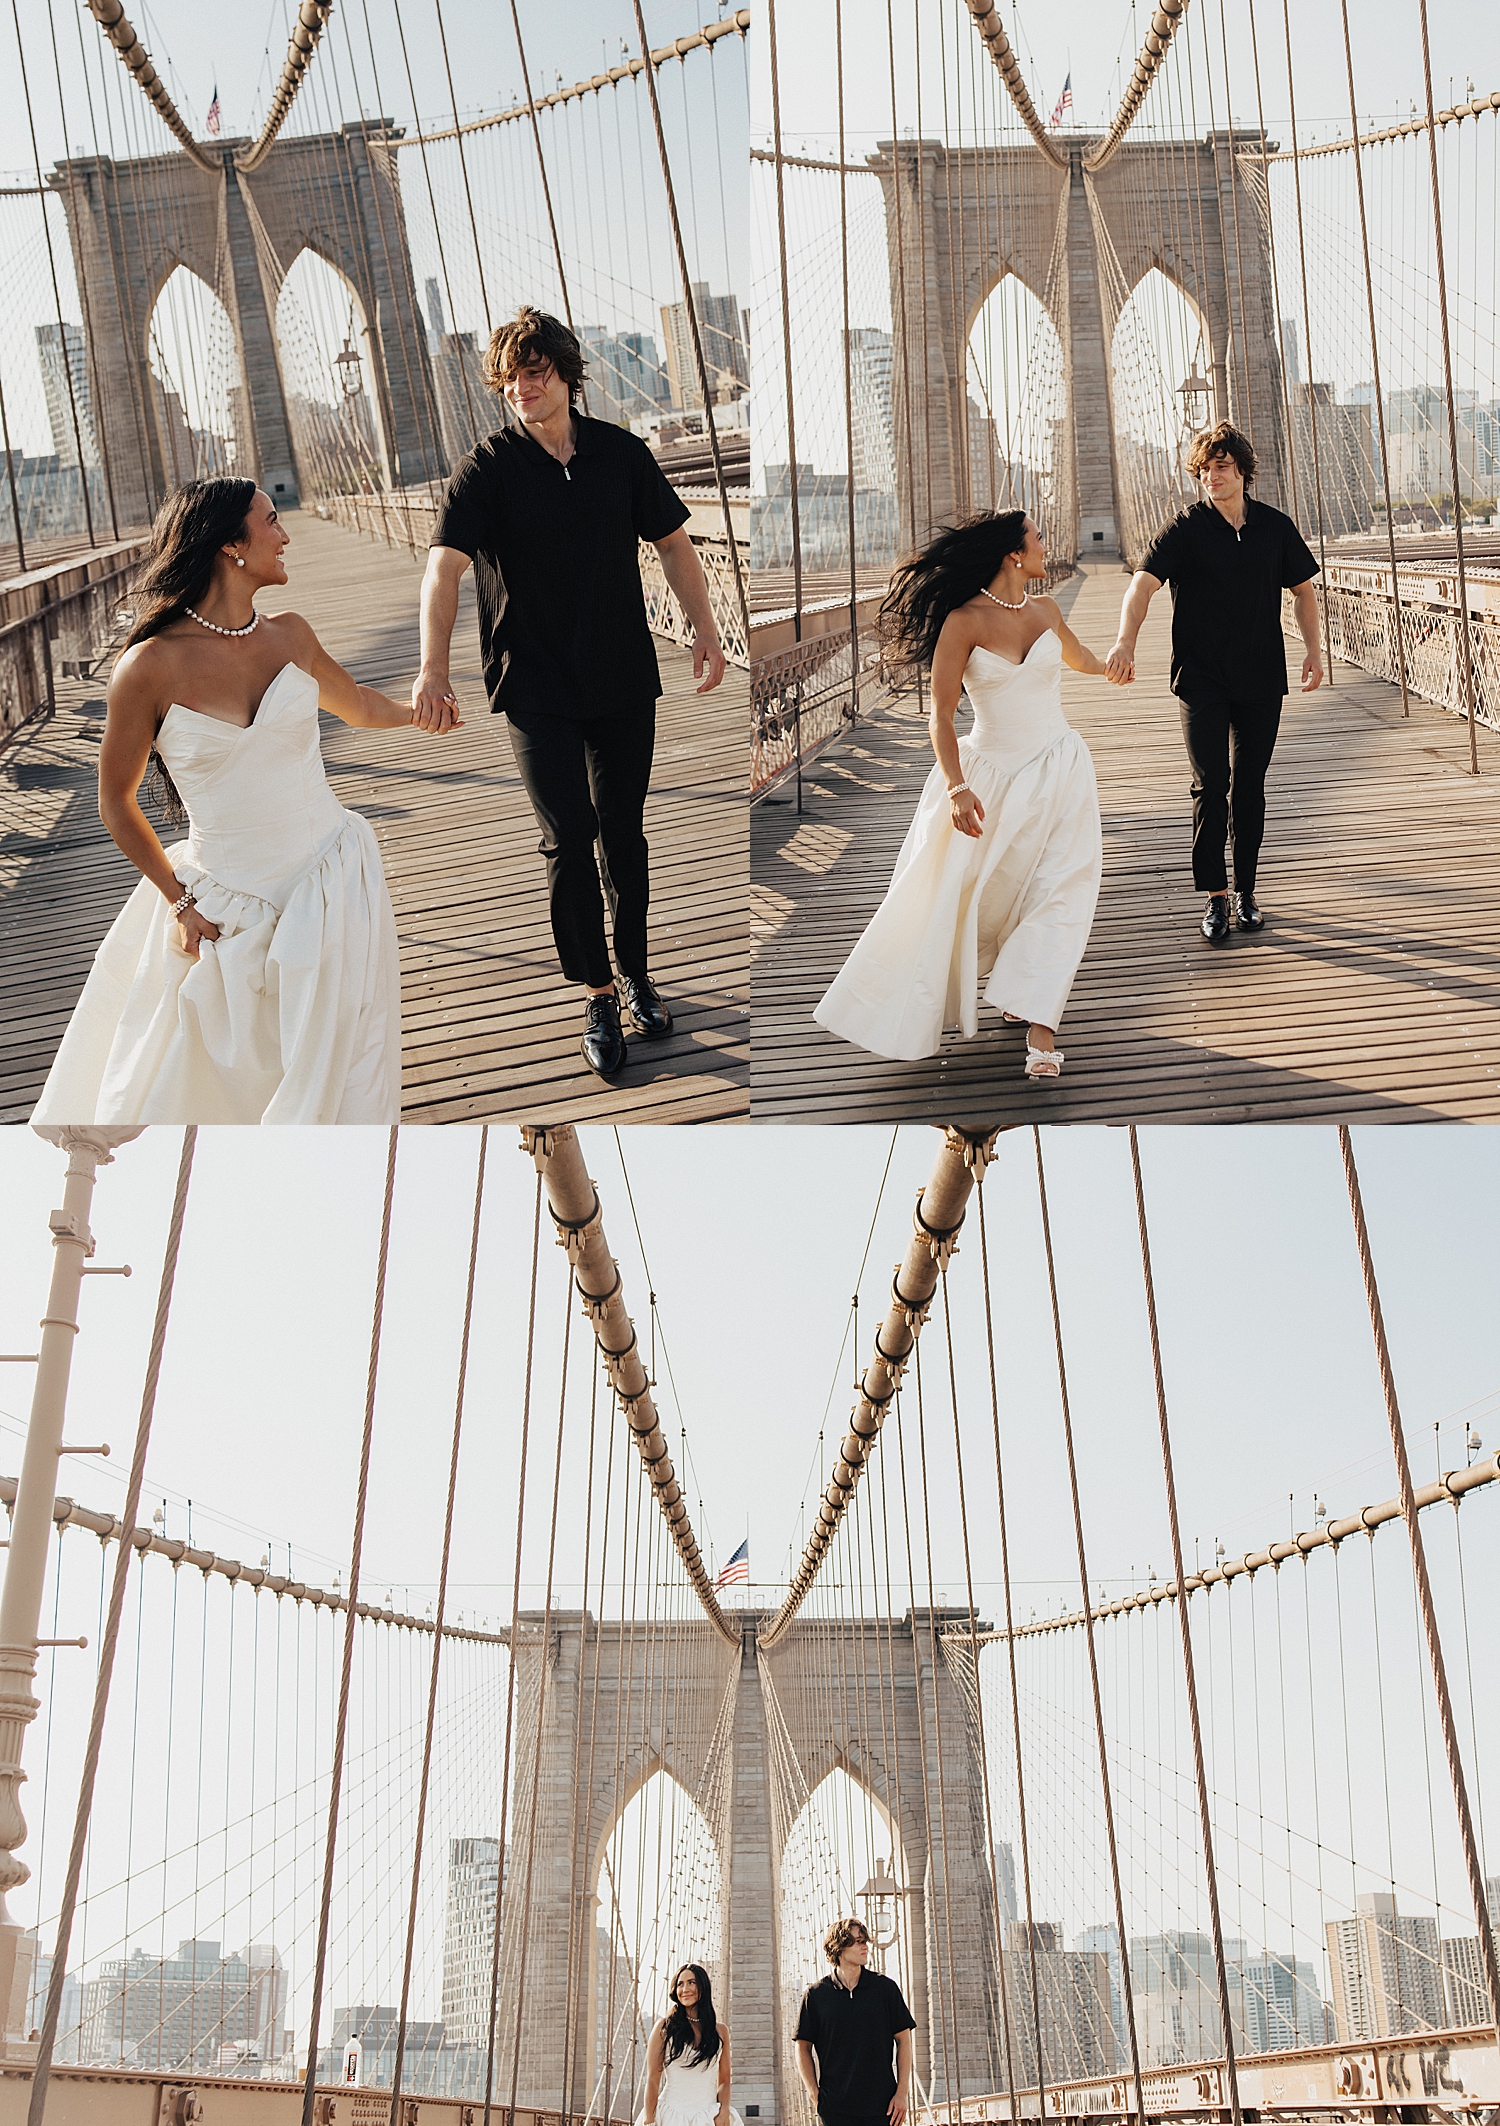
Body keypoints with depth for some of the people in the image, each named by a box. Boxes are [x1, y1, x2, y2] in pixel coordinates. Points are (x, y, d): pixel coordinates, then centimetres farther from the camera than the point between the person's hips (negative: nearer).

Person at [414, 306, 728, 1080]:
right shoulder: (487, 468, -5)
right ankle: (598, 996, 9)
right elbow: (445, 566, -16)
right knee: (567, 840, -4)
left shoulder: (621, 453, 4)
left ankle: (635, 971, 29)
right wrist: (432, 667, -30)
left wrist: (704, 629, 0)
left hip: (624, 678, 3)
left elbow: (672, 542, 12)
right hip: (537, 688, -2)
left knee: (623, 832, 12)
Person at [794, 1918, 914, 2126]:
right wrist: (815, 2094, -2)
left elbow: (903, 2040, 7)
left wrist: (902, 2093, 1)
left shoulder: (885, 1987, 3)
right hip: (835, 2108, -1)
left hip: (882, 2106, 1)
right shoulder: (816, 1994, 1)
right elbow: (803, 2048, 8)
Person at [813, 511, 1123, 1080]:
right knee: (956, 892, 0)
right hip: (990, 774, -3)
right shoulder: (964, 621, -11)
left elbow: (1080, 658, 30)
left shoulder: (1045, 610, 5)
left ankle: (1038, 1023, -11)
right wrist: (956, 787, -23)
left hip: (1058, 771, 4)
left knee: (1058, 893, -10)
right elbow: (941, 713, -12)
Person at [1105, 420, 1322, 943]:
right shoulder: (1185, 529, -3)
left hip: (1261, 679, 3)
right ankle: (1215, 895, 0)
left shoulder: (1275, 527, 7)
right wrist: (1126, 642, -34)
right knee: (1210, 785, -6)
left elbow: (1302, 589, 18)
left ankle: (1246, 890, 19)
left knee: (1249, 786, 8)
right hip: (1201, 679, -2)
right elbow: (1143, 583, -17)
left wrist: (1312, 650, 6)